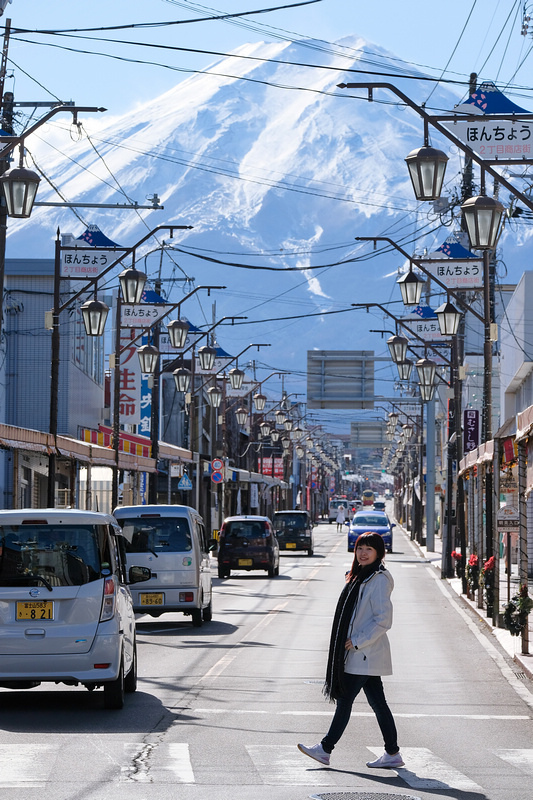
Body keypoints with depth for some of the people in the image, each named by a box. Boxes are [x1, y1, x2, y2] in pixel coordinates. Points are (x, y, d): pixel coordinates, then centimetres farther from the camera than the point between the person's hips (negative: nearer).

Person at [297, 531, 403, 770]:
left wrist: (357, 641, -17)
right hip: (357, 654, 10)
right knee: (377, 703, 9)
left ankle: (325, 749, 1)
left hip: (365, 654, -10)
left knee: (345, 700, -4)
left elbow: (383, 619, -19)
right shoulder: (361, 576, 16)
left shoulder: (379, 579, -14)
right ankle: (392, 754, 11)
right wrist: (354, 642, 14)